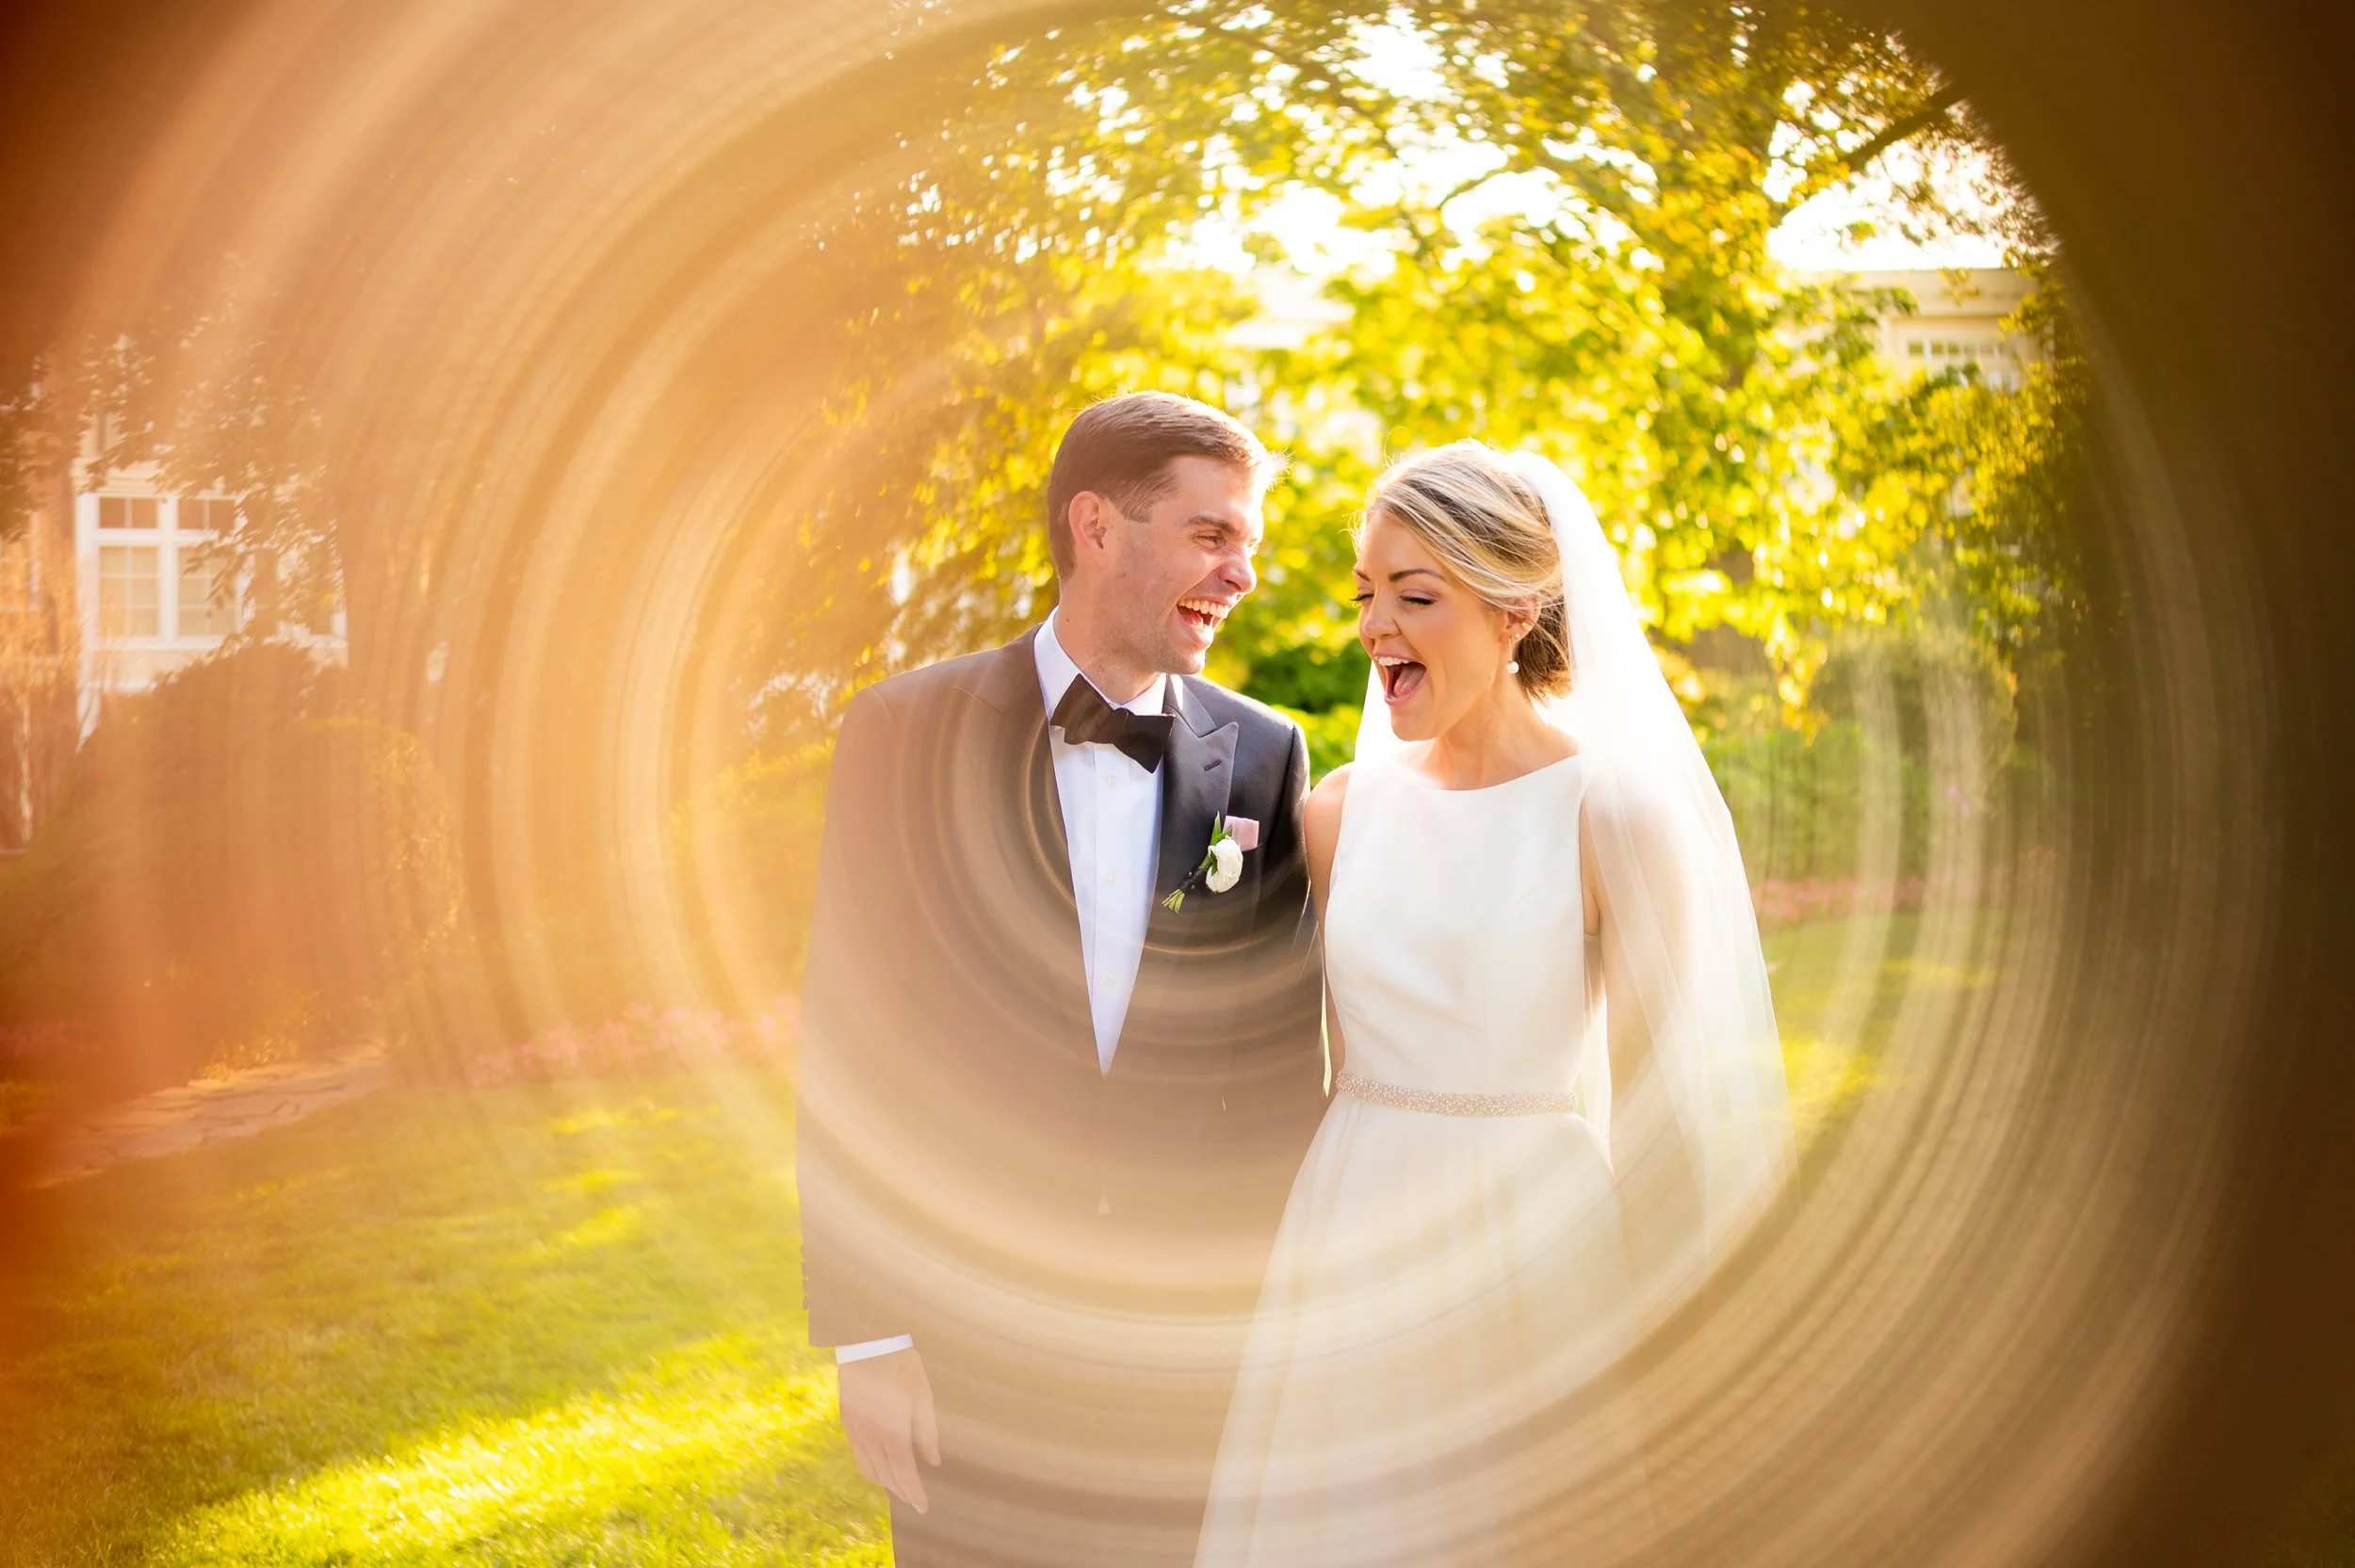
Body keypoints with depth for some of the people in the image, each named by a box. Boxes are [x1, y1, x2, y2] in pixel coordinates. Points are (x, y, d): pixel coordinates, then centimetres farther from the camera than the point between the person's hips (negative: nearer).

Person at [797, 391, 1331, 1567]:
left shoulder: (1262, 756, 1)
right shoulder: (904, 735, -5)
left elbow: (1285, 1057, 5)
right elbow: (847, 1052, -4)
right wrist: (865, 1336, -7)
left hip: (1199, 1340, 2)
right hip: (968, 1333, -1)